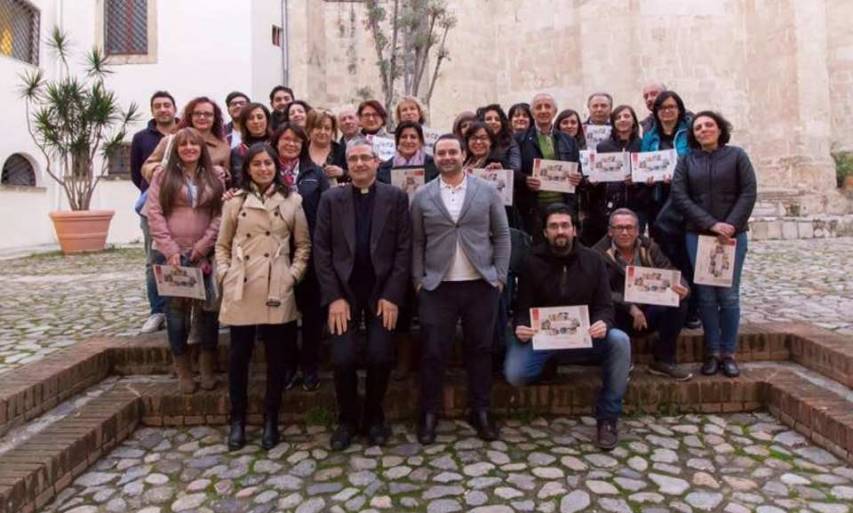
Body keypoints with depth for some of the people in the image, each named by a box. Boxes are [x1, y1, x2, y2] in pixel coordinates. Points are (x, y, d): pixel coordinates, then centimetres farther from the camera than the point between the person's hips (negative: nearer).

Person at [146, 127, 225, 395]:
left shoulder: (216, 175, 7)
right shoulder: (163, 175, 5)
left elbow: (222, 213, 2)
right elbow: (155, 213, -1)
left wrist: (204, 244, -9)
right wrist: (170, 250, -10)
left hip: (204, 254, 0)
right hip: (171, 253, 0)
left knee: (207, 307, 3)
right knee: (176, 308, 6)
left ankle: (207, 367, 18)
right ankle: (182, 369, 18)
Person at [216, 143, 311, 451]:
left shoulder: (291, 201, 4)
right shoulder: (235, 201, 7)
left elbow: (303, 245, 8)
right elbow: (222, 245, 12)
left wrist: (293, 275, -3)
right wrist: (225, 276, -2)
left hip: (277, 290, 0)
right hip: (241, 289, 1)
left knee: (276, 357, 7)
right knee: (239, 355, 7)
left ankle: (271, 420, 22)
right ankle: (237, 419, 24)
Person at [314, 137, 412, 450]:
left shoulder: (396, 197, 2)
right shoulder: (331, 199, 5)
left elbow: (404, 249, -1)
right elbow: (321, 251, 1)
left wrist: (393, 295, -9)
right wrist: (333, 297, -8)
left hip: (382, 290, 0)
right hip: (344, 290, 1)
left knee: (381, 358, -4)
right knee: (343, 359, -5)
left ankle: (374, 418, 21)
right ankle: (347, 419, 19)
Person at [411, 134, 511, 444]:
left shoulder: (487, 192, 4)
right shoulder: (422, 196, 4)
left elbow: (502, 236, 4)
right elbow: (416, 243, 5)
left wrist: (499, 276, -2)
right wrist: (418, 280, -3)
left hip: (481, 285, 1)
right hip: (437, 287, 0)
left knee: (480, 349, 8)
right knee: (433, 352, 2)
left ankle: (480, 412, 23)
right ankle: (429, 414, 17)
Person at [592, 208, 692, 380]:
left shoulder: (649, 248, 5)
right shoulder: (599, 254, -8)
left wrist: (682, 288, -24)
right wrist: (630, 307, -30)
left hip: (647, 315, 4)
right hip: (617, 320, -3)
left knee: (679, 303, -19)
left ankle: (664, 360, -3)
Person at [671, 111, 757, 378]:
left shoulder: (736, 155, 6)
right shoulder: (686, 160, 7)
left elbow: (748, 192, 0)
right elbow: (679, 196, -4)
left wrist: (731, 225, -12)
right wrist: (712, 224, -12)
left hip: (733, 235, -1)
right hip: (697, 235, 1)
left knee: (729, 295, 0)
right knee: (706, 296, 2)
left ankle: (728, 353, 11)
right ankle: (712, 352, 11)